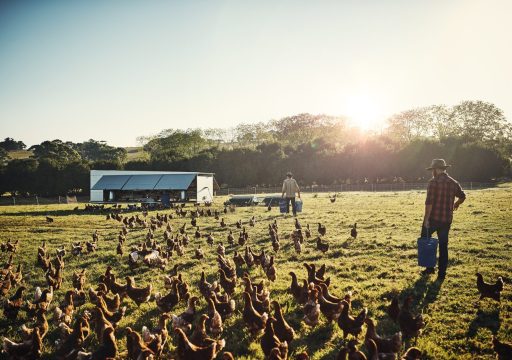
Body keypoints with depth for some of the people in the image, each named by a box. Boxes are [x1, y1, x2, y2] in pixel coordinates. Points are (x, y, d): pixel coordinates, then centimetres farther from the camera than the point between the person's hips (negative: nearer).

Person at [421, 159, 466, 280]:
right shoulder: (453, 183, 7)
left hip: (433, 218, -5)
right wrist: (456, 204, 43)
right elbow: (462, 197, 23)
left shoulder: (434, 182, -11)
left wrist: (426, 219, -14)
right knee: (443, 245, 10)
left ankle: (430, 267, 13)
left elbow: (429, 202, -18)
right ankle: (441, 273, 13)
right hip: (446, 220, 5)